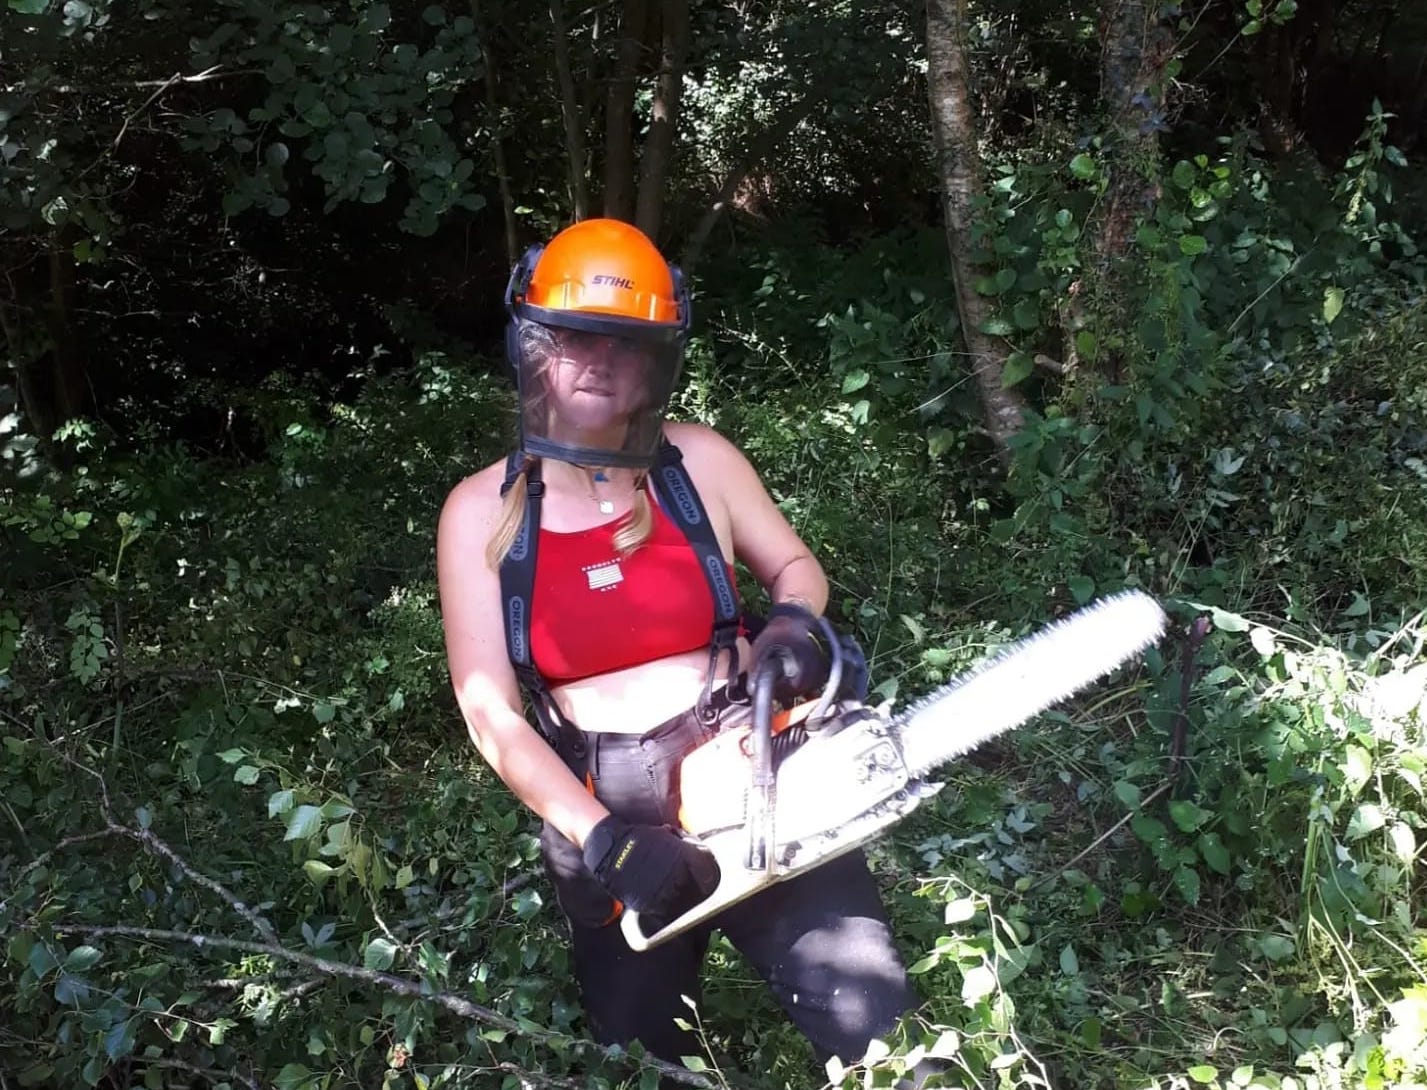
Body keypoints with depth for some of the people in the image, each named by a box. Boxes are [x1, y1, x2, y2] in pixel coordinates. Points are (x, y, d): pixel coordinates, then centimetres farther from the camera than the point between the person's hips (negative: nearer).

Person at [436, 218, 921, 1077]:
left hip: (752, 791, 0)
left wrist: (794, 624, -11)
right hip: (603, 822, 1)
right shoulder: (481, 514, -5)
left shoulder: (700, 463, -3)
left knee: (883, 1034, -7)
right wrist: (603, 839, -17)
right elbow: (491, 713, -7)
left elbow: (797, 566, 13)